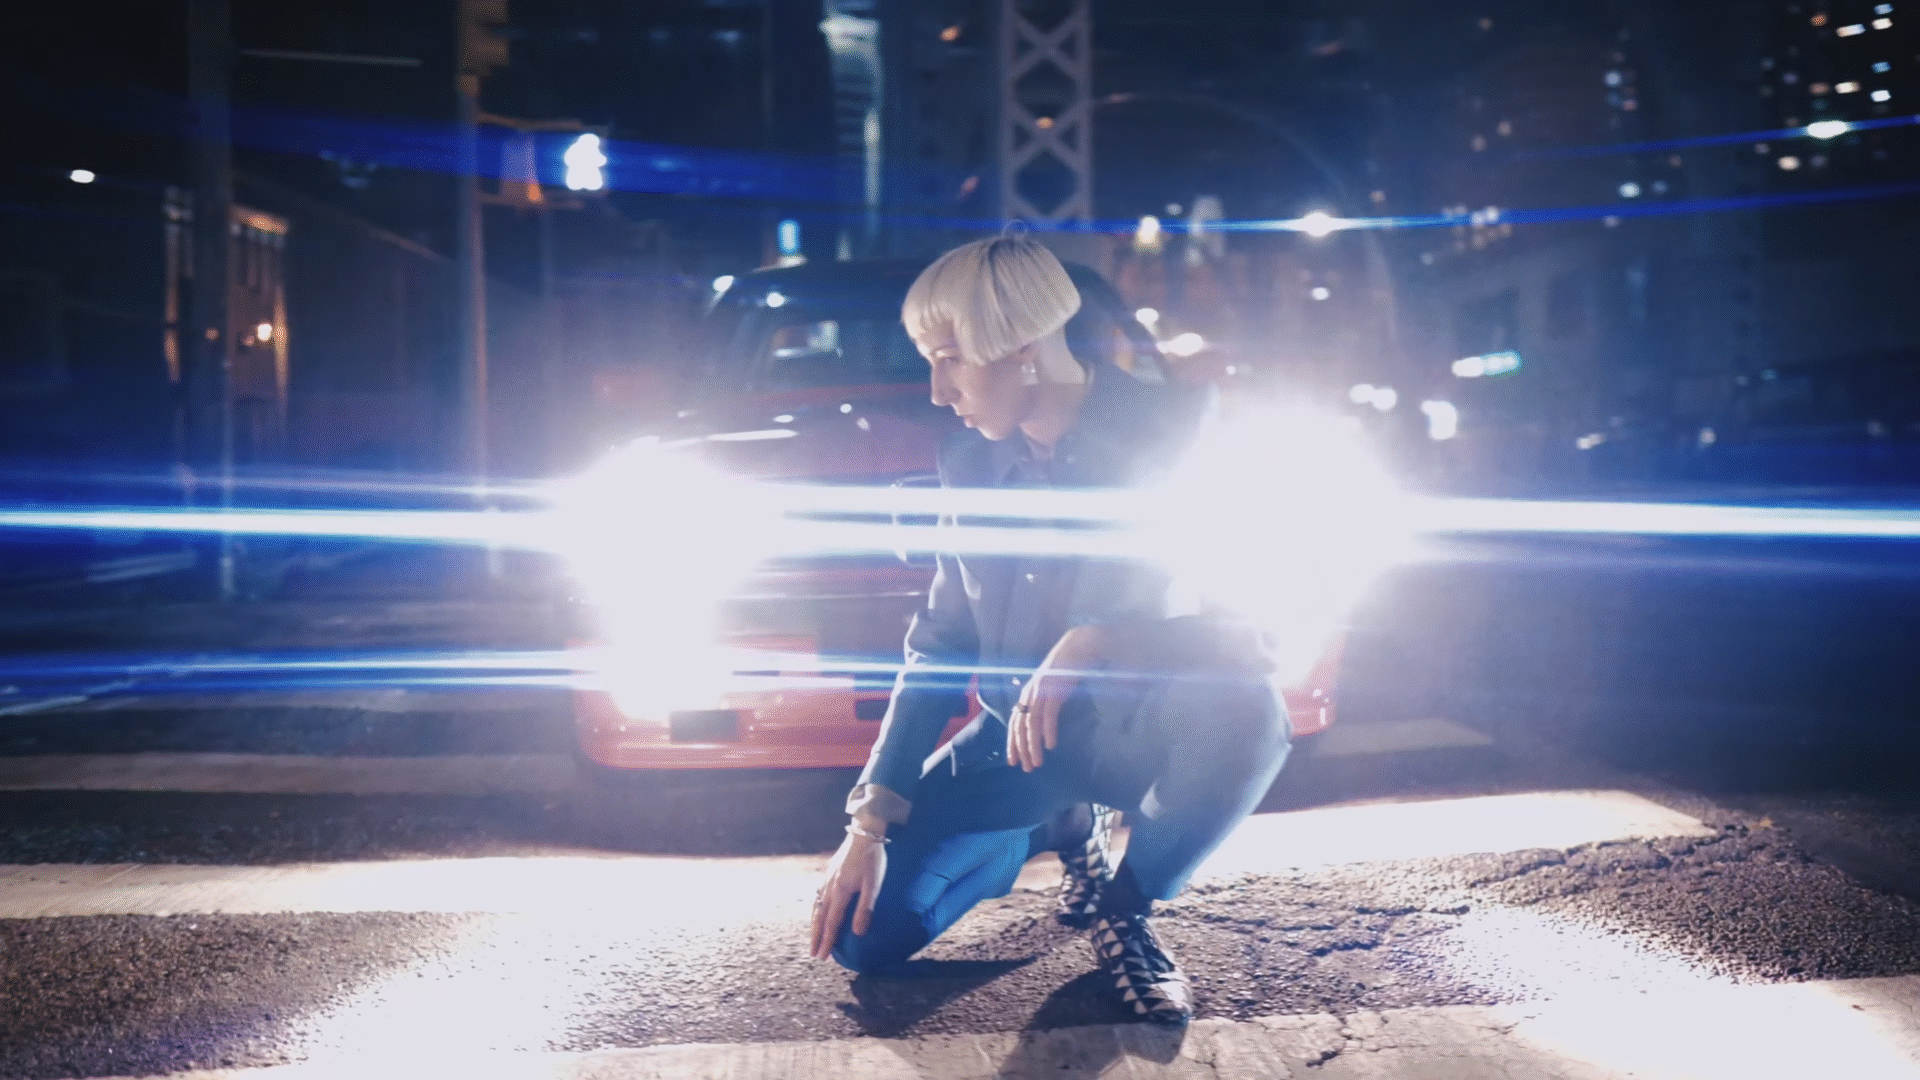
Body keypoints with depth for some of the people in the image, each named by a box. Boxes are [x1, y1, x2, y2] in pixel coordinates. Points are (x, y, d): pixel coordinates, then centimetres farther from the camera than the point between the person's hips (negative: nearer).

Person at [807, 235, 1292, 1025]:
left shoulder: (1167, 429, -12)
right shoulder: (971, 466, 2)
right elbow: (939, 649, 5)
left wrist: (1091, 641, -36)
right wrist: (870, 819, -3)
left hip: (1138, 724, -4)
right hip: (1019, 737, 4)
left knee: (1243, 707, -40)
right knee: (863, 934, -11)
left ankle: (1125, 907, -10)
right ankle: (1062, 826, 16)